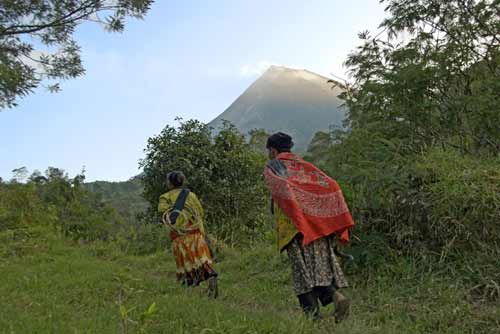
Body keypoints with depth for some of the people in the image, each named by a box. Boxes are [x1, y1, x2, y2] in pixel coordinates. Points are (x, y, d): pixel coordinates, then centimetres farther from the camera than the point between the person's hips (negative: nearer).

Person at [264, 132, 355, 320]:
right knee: (321, 262, 9)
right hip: (317, 224, 5)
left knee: (302, 266, -1)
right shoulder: (304, 165, 19)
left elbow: (283, 186, -17)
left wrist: (296, 218, -18)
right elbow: (331, 185, 6)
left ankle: (312, 313, -3)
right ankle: (337, 297, -8)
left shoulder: (272, 167, 5)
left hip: (293, 226, -5)